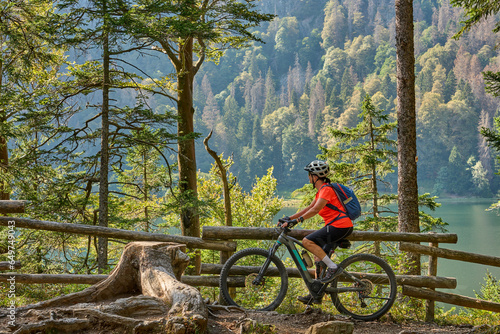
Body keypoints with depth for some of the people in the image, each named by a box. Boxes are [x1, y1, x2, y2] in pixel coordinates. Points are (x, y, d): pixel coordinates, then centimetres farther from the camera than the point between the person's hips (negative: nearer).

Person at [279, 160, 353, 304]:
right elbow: (309, 208, 20)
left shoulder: (326, 189, -12)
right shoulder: (321, 191, 20)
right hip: (337, 227, 10)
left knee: (307, 241, -17)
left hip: (339, 226, -10)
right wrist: (289, 218, 14)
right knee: (319, 256, 11)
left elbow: (315, 210, -22)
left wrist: (296, 220, -26)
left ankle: (333, 267, -16)